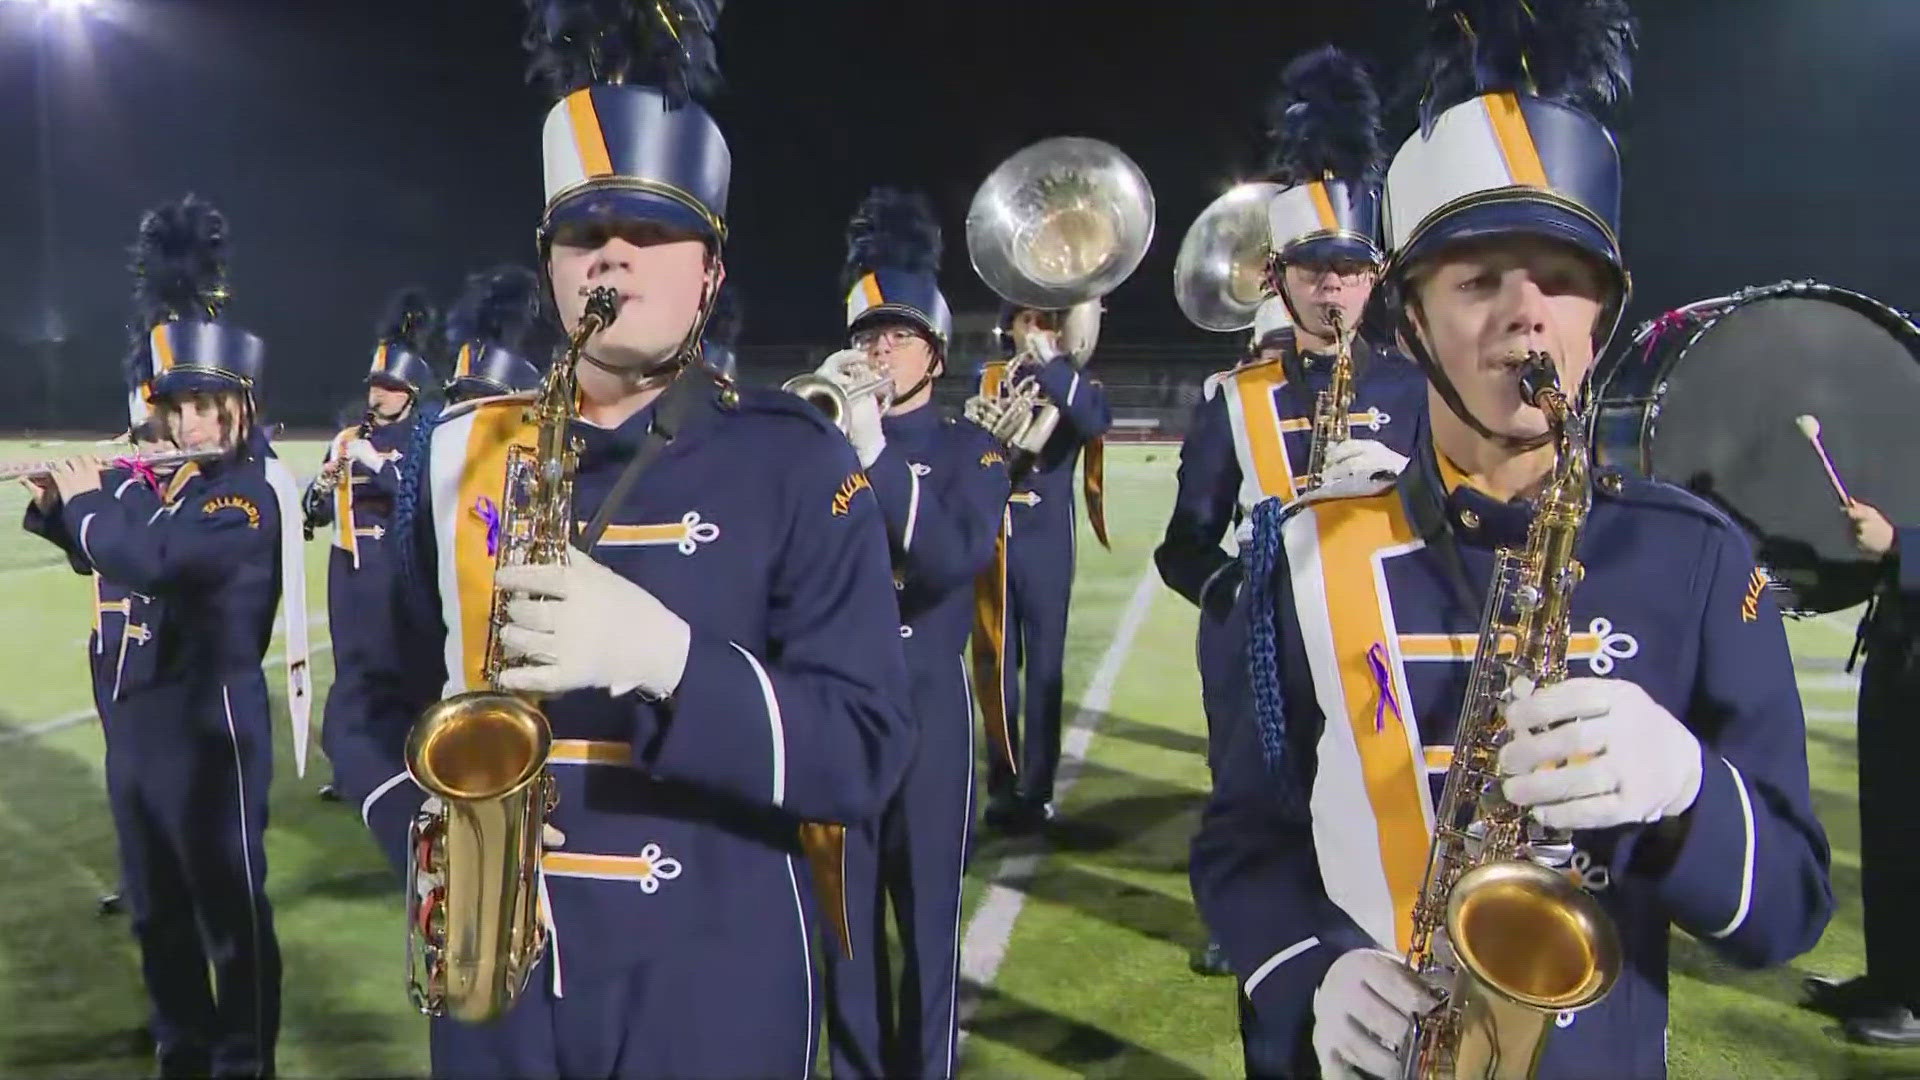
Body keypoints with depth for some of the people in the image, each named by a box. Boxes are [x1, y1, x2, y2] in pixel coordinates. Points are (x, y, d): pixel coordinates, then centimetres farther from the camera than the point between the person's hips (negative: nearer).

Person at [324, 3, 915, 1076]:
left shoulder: (797, 461, -8)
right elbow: (380, 689, 12)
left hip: (710, 985, -3)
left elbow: (866, 752, -15)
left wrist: (666, 653, -28)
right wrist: (424, 819, -8)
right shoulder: (461, 453, 4)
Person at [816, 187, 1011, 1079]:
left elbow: (955, 560, -17)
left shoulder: (970, 447, 1)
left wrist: (874, 450, -23)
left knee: (927, 913, 6)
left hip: (926, 706, -2)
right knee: (844, 912, 10)